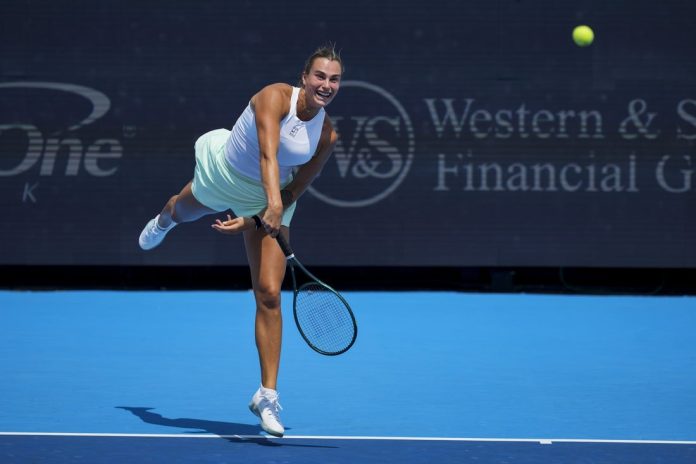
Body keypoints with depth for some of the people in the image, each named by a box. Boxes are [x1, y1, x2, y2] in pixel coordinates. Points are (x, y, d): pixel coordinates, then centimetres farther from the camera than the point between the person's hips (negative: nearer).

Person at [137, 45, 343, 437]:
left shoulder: (327, 137, -19)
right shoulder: (275, 97, -31)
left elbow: (294, 191, -11)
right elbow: (268, 154, -45)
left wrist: (253, 221, -21)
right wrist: (273, 204, -59)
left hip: (269, 199, 1)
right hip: (222, 174, -1)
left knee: (269, 295, -12)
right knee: (185, 210, 35)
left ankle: (268, 394, -6)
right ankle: (163, 222, 78)